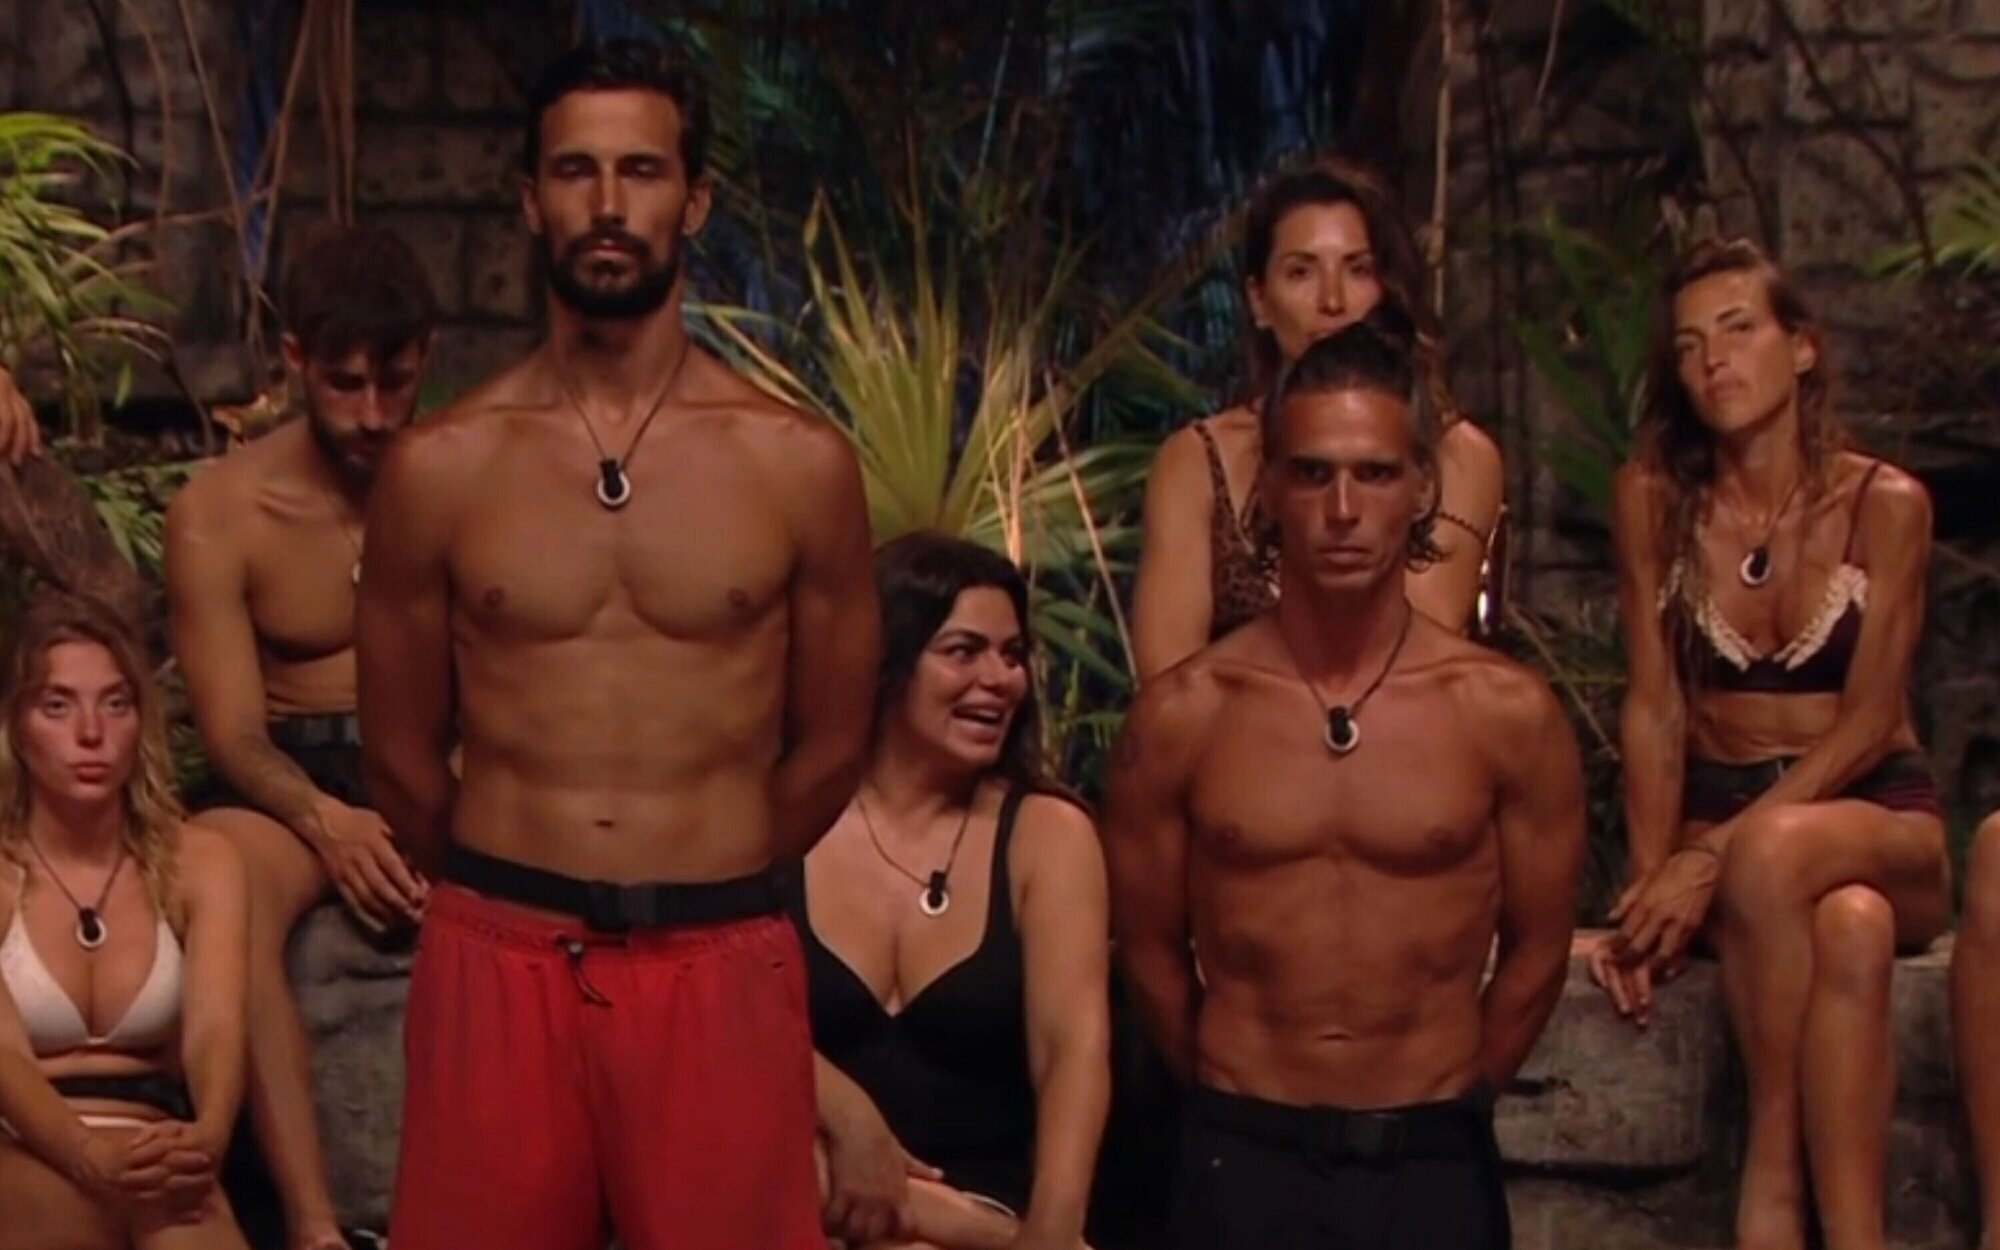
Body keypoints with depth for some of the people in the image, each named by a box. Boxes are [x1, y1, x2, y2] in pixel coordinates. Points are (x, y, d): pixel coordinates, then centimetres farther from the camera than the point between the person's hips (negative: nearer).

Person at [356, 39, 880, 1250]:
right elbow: (400, 751, 11)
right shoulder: (439, 466, 1)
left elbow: (832, 747, 10)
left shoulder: (803, 464, 0)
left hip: (722, 969, 0)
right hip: (498, 961, 0)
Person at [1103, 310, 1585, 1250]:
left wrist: (1445, 1106, 11)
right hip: (1246, 1160, 0)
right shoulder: (1181, 714, -4)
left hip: (1433, 1162, 0)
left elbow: (1536, 950, 5)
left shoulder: (1507, 712, -4)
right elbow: (1149, 946, 5)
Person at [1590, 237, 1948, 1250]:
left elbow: (1867, 722, -12)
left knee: (1778, 851, -38)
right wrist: (1649, 882, -16)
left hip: (1878, 820, -1)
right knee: (1848, 931, -36)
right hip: (1721, 812, 1)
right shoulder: (1653, 498, -1)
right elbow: (1656, 710, -2)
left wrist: (1715, 858, -23)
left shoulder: (1885, 504, -7)